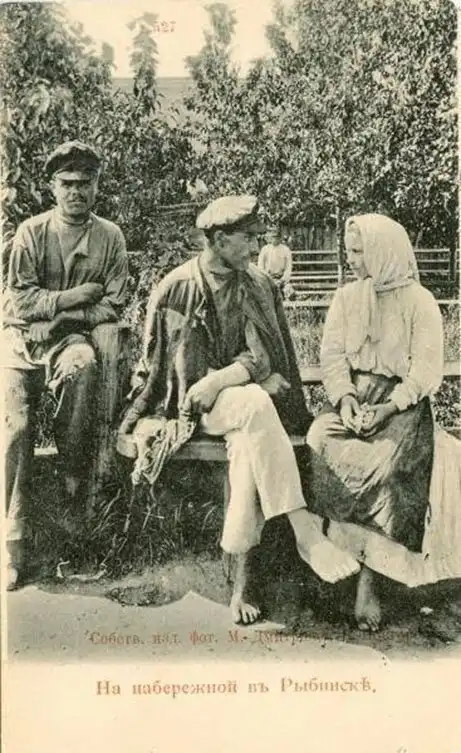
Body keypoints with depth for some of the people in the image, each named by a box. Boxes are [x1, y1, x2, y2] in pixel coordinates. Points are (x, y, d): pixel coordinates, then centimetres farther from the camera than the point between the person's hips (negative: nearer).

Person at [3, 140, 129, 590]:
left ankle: (73, 485, -21)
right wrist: (76, 295, -10)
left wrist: (55, 310, -10)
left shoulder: (109, 237, 4)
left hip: (71, 337, 0)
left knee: (81, 367, -37)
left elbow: (110, 309, -1)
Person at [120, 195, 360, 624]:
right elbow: (153, 360, 10)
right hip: (193, 401, -2)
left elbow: (262, 356, -1)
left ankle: (240, 580, -30)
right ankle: (305, 532, -38)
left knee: (248, 441, -33)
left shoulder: (259, 287, 8)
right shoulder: (175, 289, 1)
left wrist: (220, 379, -18)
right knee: (255, 405, -35)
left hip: (246, 392, 2)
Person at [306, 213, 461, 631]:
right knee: (327, 448, -29)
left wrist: (387, 409, -20)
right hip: (352, 397, 3)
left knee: (386, 462, -32)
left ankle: (369, 576, -23)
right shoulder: (346, 297, 11)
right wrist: (345, 398, -15)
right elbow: (332, 354, 4)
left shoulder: (420, 301, -1)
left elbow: (426, 370, -7)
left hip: (401, 402, -3)